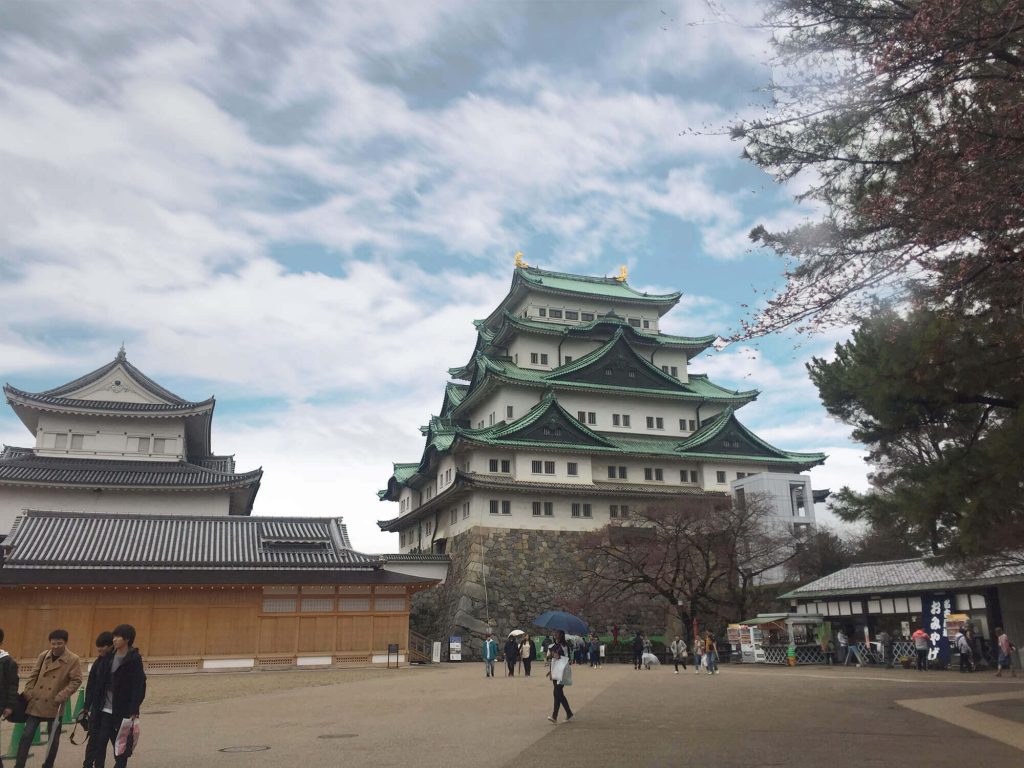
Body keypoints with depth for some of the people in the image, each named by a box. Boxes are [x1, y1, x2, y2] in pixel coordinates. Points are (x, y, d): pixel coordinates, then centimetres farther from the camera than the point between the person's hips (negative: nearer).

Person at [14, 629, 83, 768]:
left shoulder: (73, 660, -9)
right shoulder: (43, 656, 5)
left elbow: (76, 681, -9)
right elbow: (33, 675, 11)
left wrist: (62, 695, -19)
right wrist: (28, 691, -2)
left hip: (55, 705, -3)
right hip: (36, 702, 3)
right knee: (27, 735, 2)